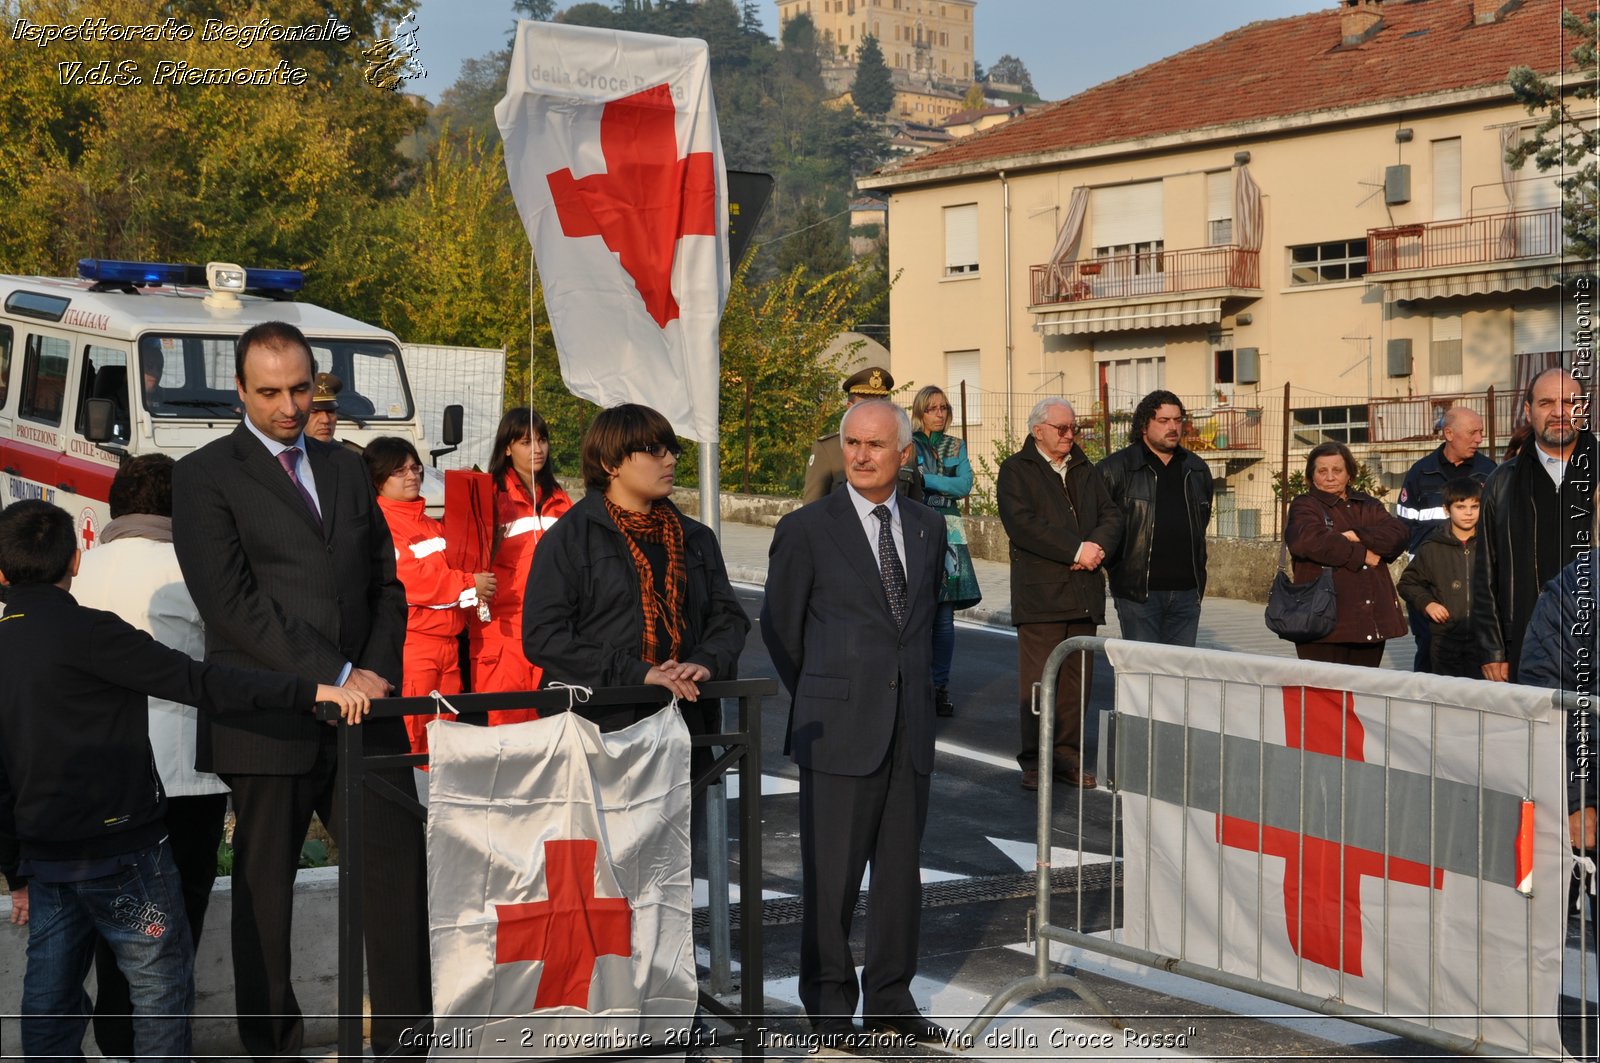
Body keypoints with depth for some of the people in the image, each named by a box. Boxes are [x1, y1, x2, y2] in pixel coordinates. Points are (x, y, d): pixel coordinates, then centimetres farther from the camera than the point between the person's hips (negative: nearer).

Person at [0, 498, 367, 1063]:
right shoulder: (86, 631, -13)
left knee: (49, 996, 12)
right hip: (118, 846, -7)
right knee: (161, 980, 2)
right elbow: (196, 680, -21)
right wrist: (309, 692, -23)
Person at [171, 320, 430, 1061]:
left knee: (396, 868, 2)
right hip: (267, 722, -4)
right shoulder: (205, 476, -3)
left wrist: (377, 674, -3)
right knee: (265, 889, 6)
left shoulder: (346, 469, 15)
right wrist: (335, 678, -15)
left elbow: (385, 585, 15)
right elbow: (232, 603, -12)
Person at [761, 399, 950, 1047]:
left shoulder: (928, 527, 9)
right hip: (840, 730, -4)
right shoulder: (806, 529, -5)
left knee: (901, 869, 10)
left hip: (910, 728, 4)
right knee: (832, 873, 1)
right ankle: (829, 1004, 15)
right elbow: (779, 627, 3)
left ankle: (891, 1001, 22)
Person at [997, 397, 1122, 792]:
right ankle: (1034, 762, 0)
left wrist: (1098, 546, -10)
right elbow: (1023, 524, -14)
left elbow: (1111, 516, 12)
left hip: (1084, 592, 6)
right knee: (1037, 681, -6)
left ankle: (1068, 755, 13)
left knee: (1077, 680, 6)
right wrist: (1077, 550, -15)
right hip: (1040, 593, -6)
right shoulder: (1016, 471, 0)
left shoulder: (1086, 471, 20)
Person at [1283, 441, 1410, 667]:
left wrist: (1357, 536, -12)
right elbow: (1308, 540, -18)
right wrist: (1360, 555, -10)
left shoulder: (1368, 505, 20)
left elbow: (1400, 532, 3)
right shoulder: (1304, 506, 4)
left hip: (1371, 620, 5)